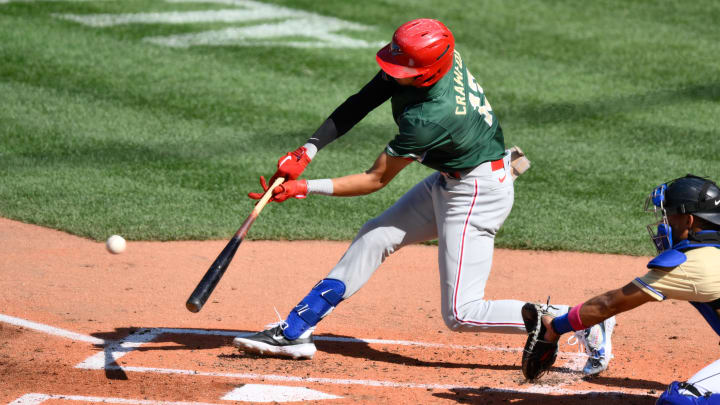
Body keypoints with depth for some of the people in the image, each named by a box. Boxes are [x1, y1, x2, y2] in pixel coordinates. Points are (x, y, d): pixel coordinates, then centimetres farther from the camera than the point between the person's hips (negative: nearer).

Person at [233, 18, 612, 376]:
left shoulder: (430, 118, -33)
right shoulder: (439, 55, -13)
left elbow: (376, 179, -20)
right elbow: (362, 102, -5)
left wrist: (305, 188, -17)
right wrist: (308, 150, -13)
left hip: (478, 195, -10)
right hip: (449, 182, 10)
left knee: (461, 313, -8)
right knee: (375, 237, 13)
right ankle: (295, 331, 21)